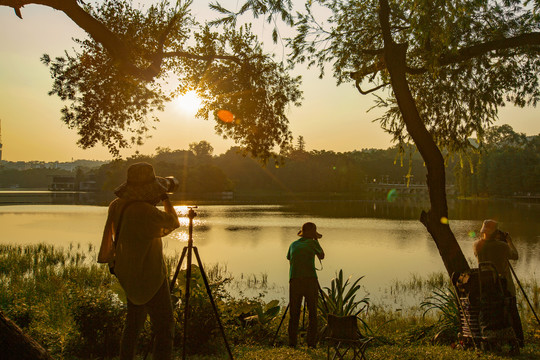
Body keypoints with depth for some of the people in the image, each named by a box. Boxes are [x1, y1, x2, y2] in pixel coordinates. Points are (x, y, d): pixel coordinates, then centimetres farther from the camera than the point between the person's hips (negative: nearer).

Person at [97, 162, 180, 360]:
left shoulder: (116, 205, -2)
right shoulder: (145, 212, -27)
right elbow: (173, 223, -8)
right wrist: (165, 199, 0)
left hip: (128, 275, 9)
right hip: (148, 277, -9)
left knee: (134, 322, 22)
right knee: (164, 326, -1)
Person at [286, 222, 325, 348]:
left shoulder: (293, 245, 17)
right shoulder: (312, 243, 6)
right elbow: (322, 256, 23)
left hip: (294, 281, 3)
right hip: (310, 280, -3)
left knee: (294, 313, 7)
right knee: (312, 312, 5)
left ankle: (292, 342, 4)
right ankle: (311, 342, 2)